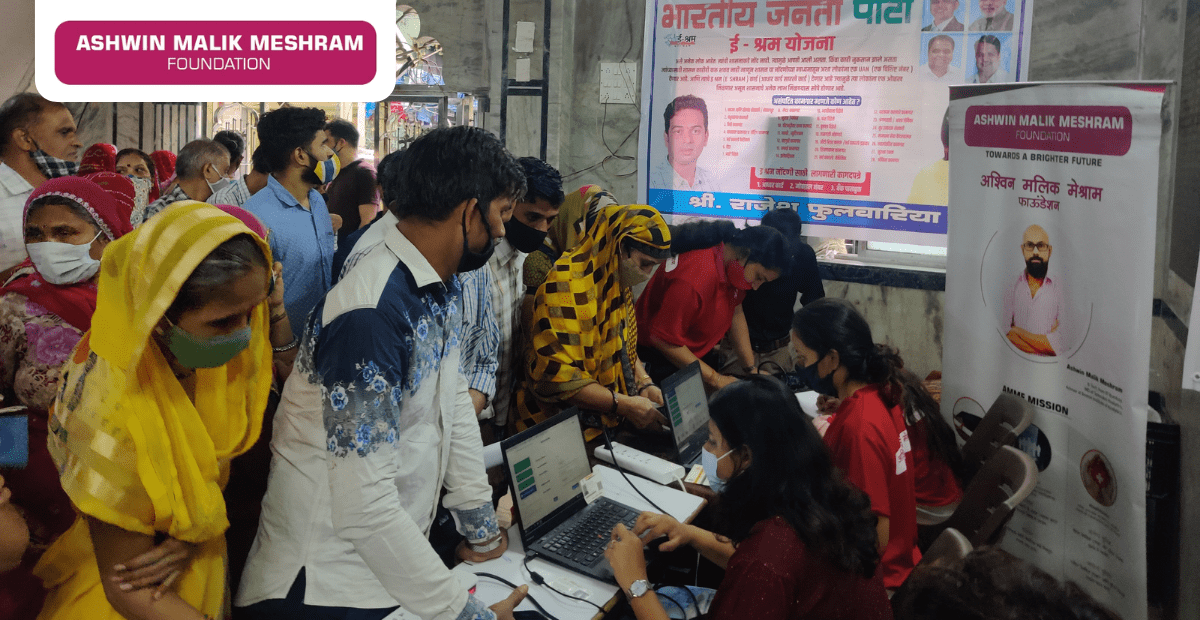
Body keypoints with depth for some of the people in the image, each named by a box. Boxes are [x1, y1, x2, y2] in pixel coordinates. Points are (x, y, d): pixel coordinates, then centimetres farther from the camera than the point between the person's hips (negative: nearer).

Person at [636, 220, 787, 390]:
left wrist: (750, 368, 1)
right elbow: (663, 338, -30)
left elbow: (735, 312, 8)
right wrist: (715, 379, -26)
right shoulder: (696, 277, -34)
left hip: (699, 354, 8)